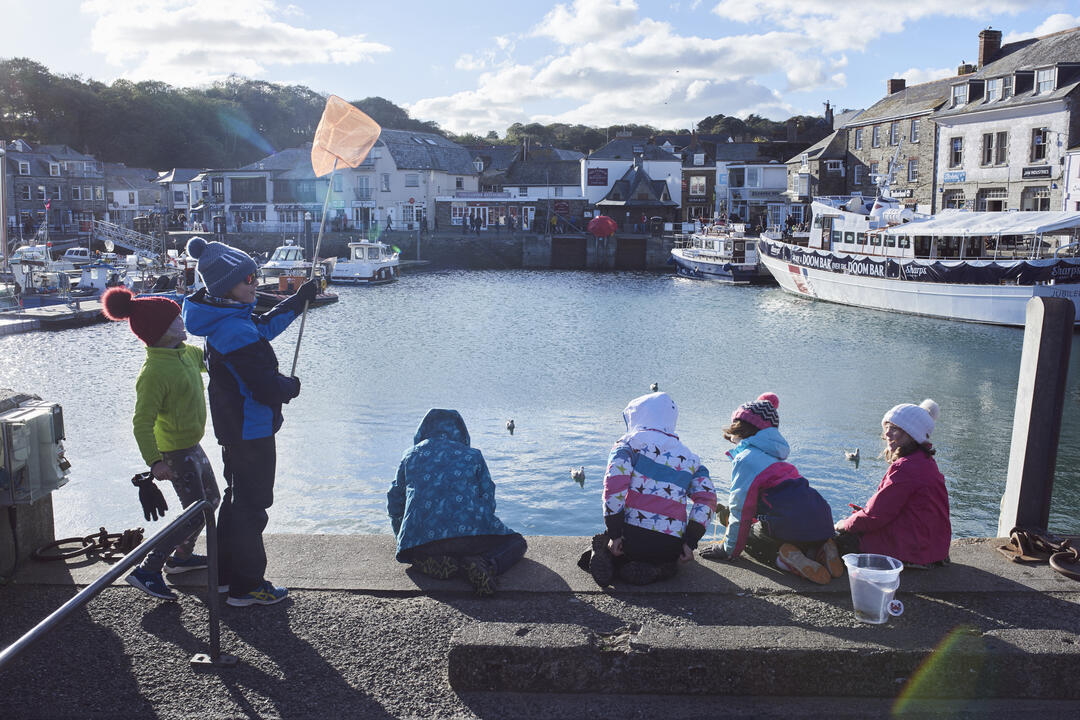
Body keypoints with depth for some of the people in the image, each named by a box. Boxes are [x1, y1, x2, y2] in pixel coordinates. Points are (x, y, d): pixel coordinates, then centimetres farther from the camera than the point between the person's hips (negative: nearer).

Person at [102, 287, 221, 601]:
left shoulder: (185, 352, 2)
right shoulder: (154, 371, -25)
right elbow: (142, 423, -26)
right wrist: (154, 462, -31)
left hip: (191, 445, 9)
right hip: (175, 451, -9)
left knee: (211, 500, 20)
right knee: (196, 513, -8)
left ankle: (181, 556, 36)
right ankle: (146, 571, 0)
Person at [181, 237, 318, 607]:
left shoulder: (227, 321, 6)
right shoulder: (236, 330, -26)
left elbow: (265, 326, 26)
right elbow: (266, 387, -27)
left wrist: (300, 298, 29)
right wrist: (291, 386, -5)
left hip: (235, 429, 11)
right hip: (251, 432, -11)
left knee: (237, 500, 22)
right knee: (252, 506, 1)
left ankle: (226, 573, 35)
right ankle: (247, 585, 13)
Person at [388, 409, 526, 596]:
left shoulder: (411, 455, 21)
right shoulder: (473, 455, 17)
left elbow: (395, 502, 27)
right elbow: (488, 499, 16)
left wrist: (402, 539, 43)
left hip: (422, 536, 2)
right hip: (471, 531, -1)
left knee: (412, 552, 37)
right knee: (517, 543, 23)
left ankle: (434, 562, 0)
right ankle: (486, 564, -11)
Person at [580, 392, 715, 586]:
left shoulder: (630, 442, 5)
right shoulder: (690, 458, 17)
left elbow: (614, 485, -11)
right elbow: (707, 499, 3)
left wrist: (614, 534, -8)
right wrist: (690, 543, 3)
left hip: (633, 536, -2)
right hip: (671, 546, 2)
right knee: (669, 561, 37)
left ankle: (606, 559, -5)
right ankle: (656, 569, 0)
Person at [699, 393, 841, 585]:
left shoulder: (745, 458, -5)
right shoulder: (771, 455, 23)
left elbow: (742, 509, -4)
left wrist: (729, 549, 5)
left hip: (791, 524, -7)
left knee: (750, 538, 20)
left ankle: (785, 557, -9)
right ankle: (820, 550, 7)